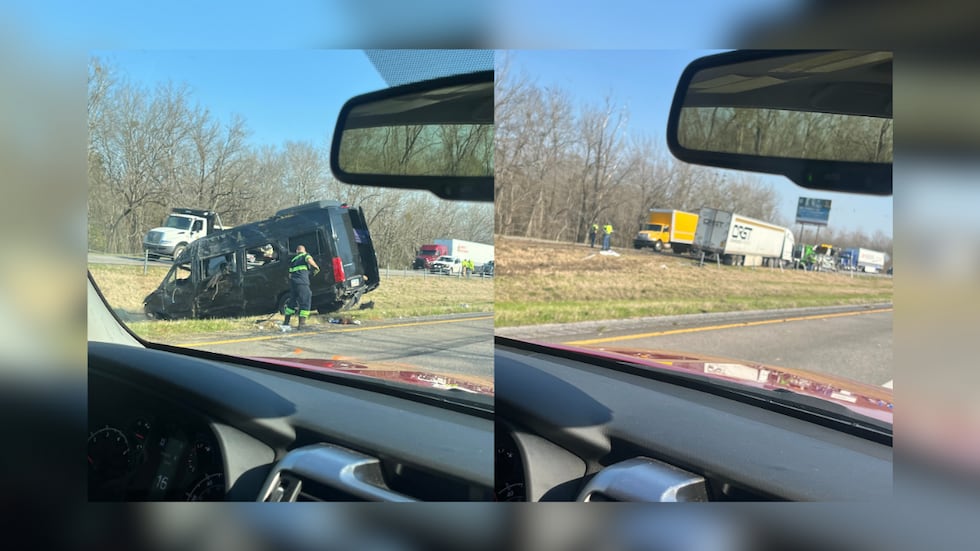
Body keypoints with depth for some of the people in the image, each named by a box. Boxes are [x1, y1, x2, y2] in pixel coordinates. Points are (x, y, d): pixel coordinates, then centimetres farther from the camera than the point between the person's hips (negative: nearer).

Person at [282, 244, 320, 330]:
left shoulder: (293, 260, 24)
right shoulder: (305, 255, 7)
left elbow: (290, 274, 23)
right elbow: (309, 260, -16)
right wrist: (316, 268, -3)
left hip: (293, 282, 7)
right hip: (302, 282, -6)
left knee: (292, 302, 18)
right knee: (305, 302, -4)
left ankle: (286, 322, 24)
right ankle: (302, 323, -12)